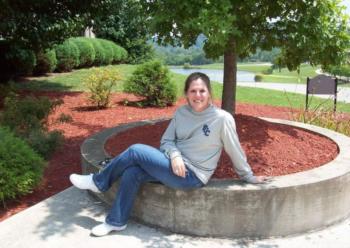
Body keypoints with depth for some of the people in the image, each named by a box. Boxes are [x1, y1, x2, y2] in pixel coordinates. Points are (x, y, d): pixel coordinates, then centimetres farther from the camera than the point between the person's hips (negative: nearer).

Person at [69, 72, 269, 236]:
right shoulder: (182, 112, 2)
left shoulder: (222, 119, -15)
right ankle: (116, 222, 4)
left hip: (192, 176, -6)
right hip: (175, 165, 6)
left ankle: (99, 182, 9)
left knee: (136, 151, -14)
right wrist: (175, 156, -17)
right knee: (132, 173, -15)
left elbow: (235, 151, -6)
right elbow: (167, 140, 4)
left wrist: (249, 177, 3)